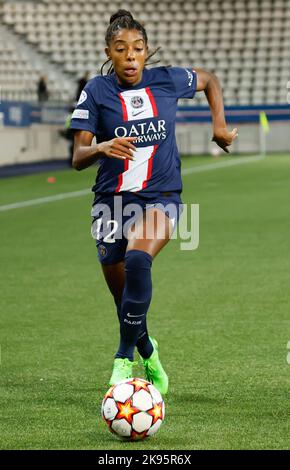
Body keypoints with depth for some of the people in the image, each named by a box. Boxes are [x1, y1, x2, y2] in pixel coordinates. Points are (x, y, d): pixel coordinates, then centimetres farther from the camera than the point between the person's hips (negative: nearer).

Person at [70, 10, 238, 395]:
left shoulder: (167, 80, -2)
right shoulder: (96, 91, -4)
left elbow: (209, 80, 20)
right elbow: (78, 158, -7)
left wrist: (220, 125, 10)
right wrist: (102, 148, -27)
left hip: (160, 197, -1)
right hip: (112, 200, 1)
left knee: (137, 259, -31)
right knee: (123, 296, 6)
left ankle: (125, 357, -19)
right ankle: (148, 353, 38)